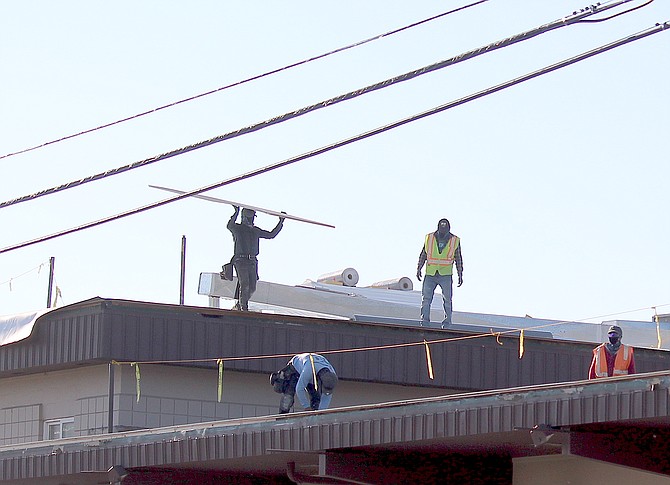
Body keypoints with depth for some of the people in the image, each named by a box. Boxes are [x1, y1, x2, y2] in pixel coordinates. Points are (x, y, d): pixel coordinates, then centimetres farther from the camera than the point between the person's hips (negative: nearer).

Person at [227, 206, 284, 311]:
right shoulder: (237, 228, 2)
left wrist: (281, 222, 17)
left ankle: (239, 304, 20)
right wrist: (236, 213, -38)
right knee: (244, 285, -18)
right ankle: (244, 308, -18)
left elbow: (271, 235, 25)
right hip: (241, 260, -6)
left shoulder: (255, 230, 21)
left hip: (252, 262, 6)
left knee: (252, 288, 1)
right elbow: (229, 226, -23)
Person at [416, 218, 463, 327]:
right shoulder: (429, 238, 7)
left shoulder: (455, 241, 5)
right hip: (430, 274, 1)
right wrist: (419, 269, 6)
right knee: (426, 298, -4)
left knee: (447, 300, -4)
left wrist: (460, 275, 7)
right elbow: (423, 255, 14)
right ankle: (424, 321, 0)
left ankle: (447, 322, 2)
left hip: (446, 275, -1)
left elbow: (458, 259, 11)